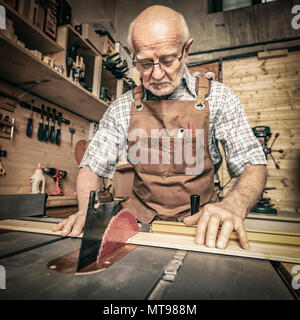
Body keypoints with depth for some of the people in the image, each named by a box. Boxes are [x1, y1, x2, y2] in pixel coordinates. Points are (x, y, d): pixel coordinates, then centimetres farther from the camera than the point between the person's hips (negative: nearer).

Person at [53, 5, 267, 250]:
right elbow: (92, 165, 3)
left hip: (200, 223, 0)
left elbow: (252, 164, -5)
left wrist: (234, 205, -26)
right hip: (141, 218, 2)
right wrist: (87, 209, -17)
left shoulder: (217, 97, -4)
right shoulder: (122, 108, 0)